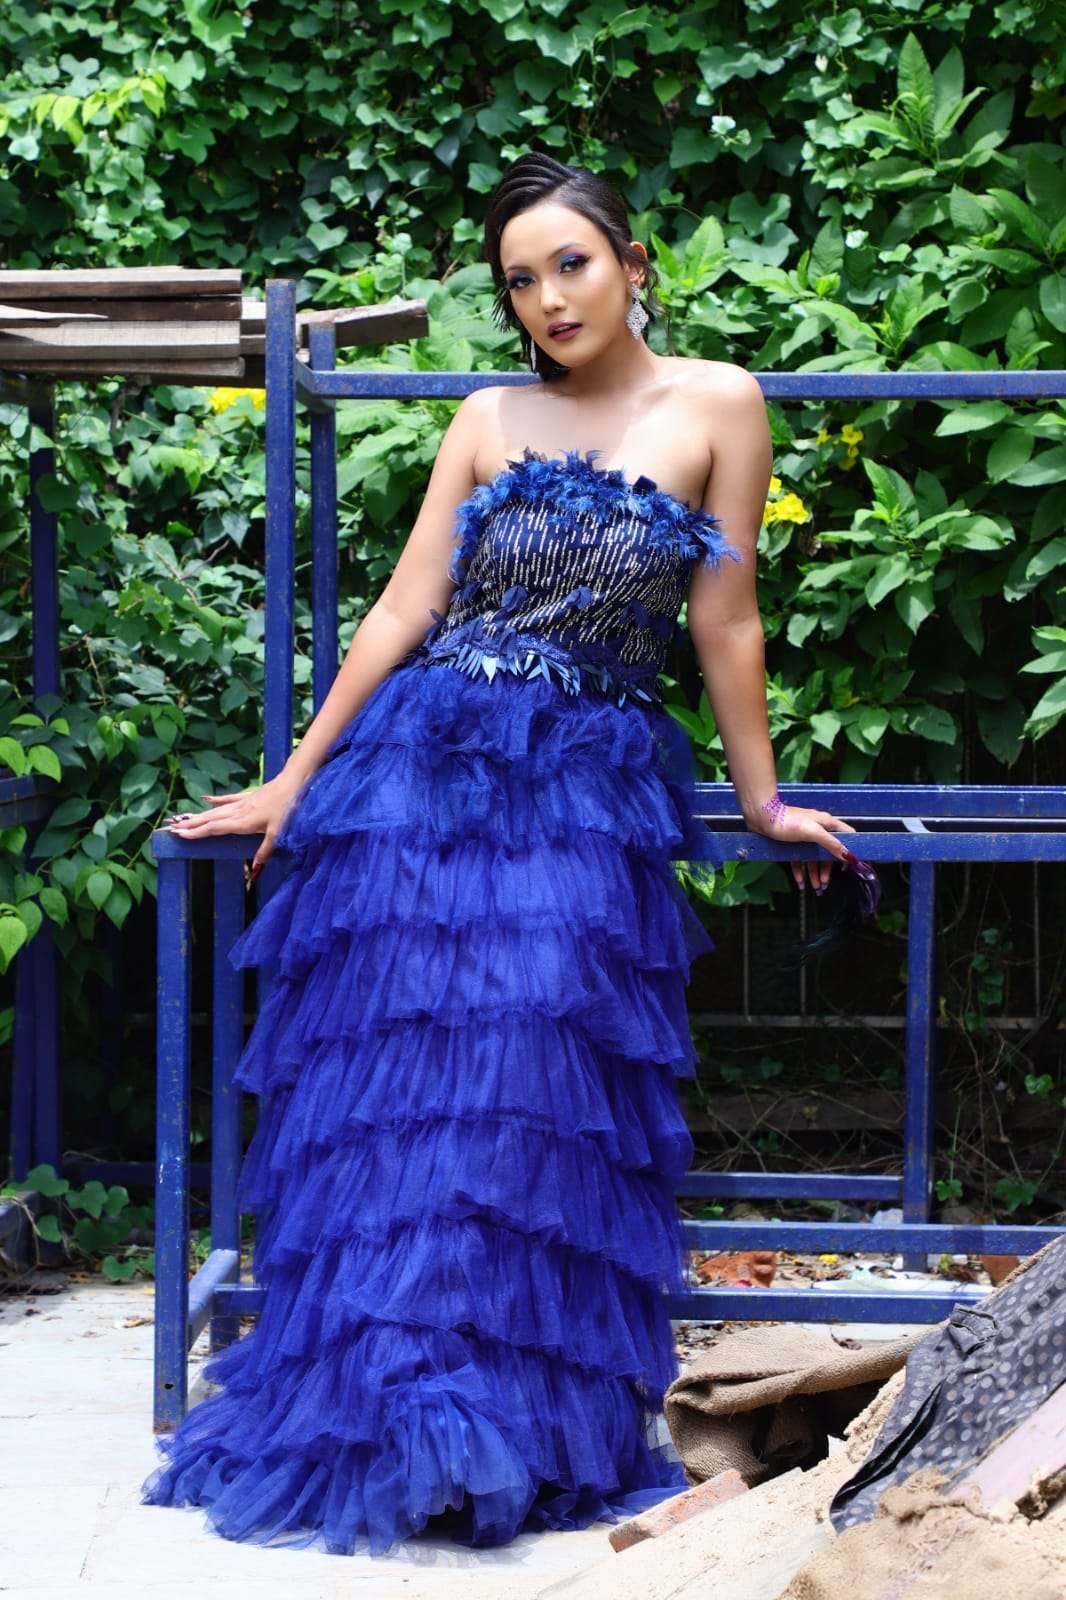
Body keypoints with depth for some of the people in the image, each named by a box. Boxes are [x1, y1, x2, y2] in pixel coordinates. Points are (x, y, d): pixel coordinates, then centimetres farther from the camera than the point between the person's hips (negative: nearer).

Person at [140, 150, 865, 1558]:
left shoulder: (716, 406, 2)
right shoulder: (488, 423, 9)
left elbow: (726, 625, 5)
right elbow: (403, 610, 8)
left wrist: (762, 800, 8)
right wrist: (293, 782, 6)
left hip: (588, 792, -2)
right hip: (425, 763, 2)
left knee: (534, 1085, -12)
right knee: (397, 1067, -6)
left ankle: (516, 1436, -7)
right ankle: (378, 1422, -2)